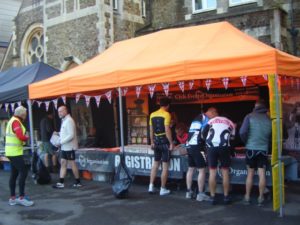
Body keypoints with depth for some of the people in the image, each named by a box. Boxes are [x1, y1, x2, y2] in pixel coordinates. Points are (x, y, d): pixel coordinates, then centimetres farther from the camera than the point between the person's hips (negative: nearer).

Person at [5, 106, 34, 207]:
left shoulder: (13, 120, 17)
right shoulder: (16, 121, -15)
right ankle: (21, 197, -8)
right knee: (23, 172, -10)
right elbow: (21, 136, -26)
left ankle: (12, 198, 15)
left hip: (12, 152, 10)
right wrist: (27, 137, -6)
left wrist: (24, 137, 0)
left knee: (14, 174, 11)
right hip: (15, 152, -10)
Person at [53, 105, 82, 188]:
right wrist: (59, 133, 5)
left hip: (69, 147, -9)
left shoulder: (69, 121, -17)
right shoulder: (64, 120, 13)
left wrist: (61, 142, -20)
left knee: (72, 164, 0)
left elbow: (71, 135, -23)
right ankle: (61, 183, 11)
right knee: (63, 163, 8)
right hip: (64, 147, 9)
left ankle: (78, 182, 11)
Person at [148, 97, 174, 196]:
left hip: (156, 142, 6)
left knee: (155, 164, 15)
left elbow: (151, 130, 12)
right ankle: (163, 189, 6)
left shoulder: (152, 115, 9)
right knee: (165, 166, 1)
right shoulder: (166, 114, -11)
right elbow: (167, 130, -17)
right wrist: (171, 143, -12)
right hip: (164, 142, -6)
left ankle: (151, 186, 14)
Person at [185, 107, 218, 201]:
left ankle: (189, 192, 21)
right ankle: (200, 194, -1)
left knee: (191, 169, 15)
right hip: (197, 147, -9)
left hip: (189, 145, 9)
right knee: (202, 170, -3)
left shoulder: (197, 118, 22)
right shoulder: (206, 119, -4)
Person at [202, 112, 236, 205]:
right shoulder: (231, 124, 25)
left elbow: (204, 133, 9)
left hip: (211, 146, 1)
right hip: (224, 147, 0)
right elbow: (231, 139, 21)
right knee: (225, 172, 11)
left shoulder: (212, 120, 24)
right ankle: (226, 197, 16)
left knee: (212, 172, 8)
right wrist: (230, 151, 33)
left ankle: (212, 197, 11)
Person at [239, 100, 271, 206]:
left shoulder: (250, 116, -3)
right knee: (262, 174, 4)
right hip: (264, 149, 1)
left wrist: (246, 142, 5)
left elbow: (242, 132, -11)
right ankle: (261, 198, 10)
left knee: (250, 174, 8)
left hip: (251, 149, -1)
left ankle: (247, 197, 15)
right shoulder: (269, 119, 5)